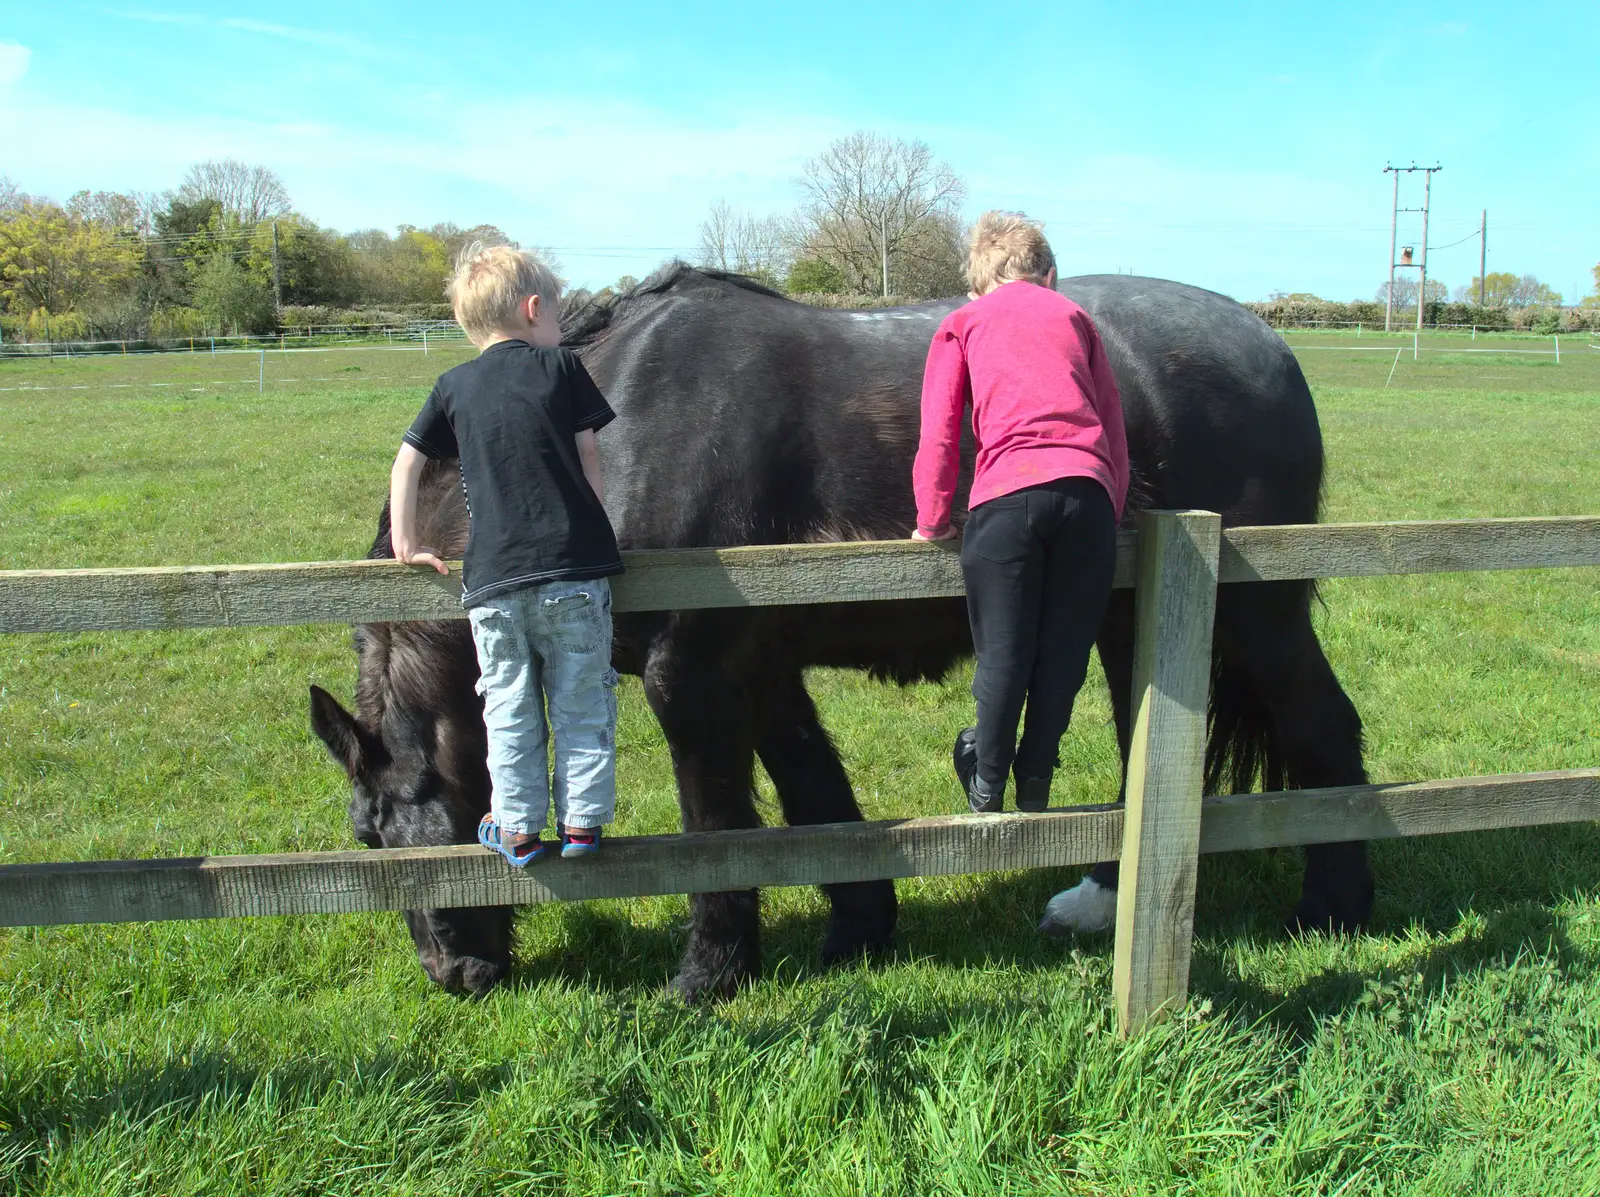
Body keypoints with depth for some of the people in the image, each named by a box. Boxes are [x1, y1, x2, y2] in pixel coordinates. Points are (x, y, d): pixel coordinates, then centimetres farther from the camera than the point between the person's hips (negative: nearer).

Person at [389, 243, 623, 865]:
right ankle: (581, 821, 14)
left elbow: (405, 464, 11)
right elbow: (589, 460, 2)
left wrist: (405, 544, 17)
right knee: (581, 702, 10)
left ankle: (517, 829, 17)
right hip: (573, 566, -2)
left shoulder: (453, 386, 11)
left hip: (491, 578, 2)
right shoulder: (561, 367, 4)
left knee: (509, 708, 12)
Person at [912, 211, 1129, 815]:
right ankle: (1035, 781, 26)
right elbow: (1114, 425, 19)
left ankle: (987, 787, 27)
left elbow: (938, 436, 9)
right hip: (1088, 494, 2)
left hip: (1006, 494, -2)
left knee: (1003, 656, 10)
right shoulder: (1073, 315, 24)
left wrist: (933, 523, 16)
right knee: (1063, 654, 13)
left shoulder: (962, 323, 18)